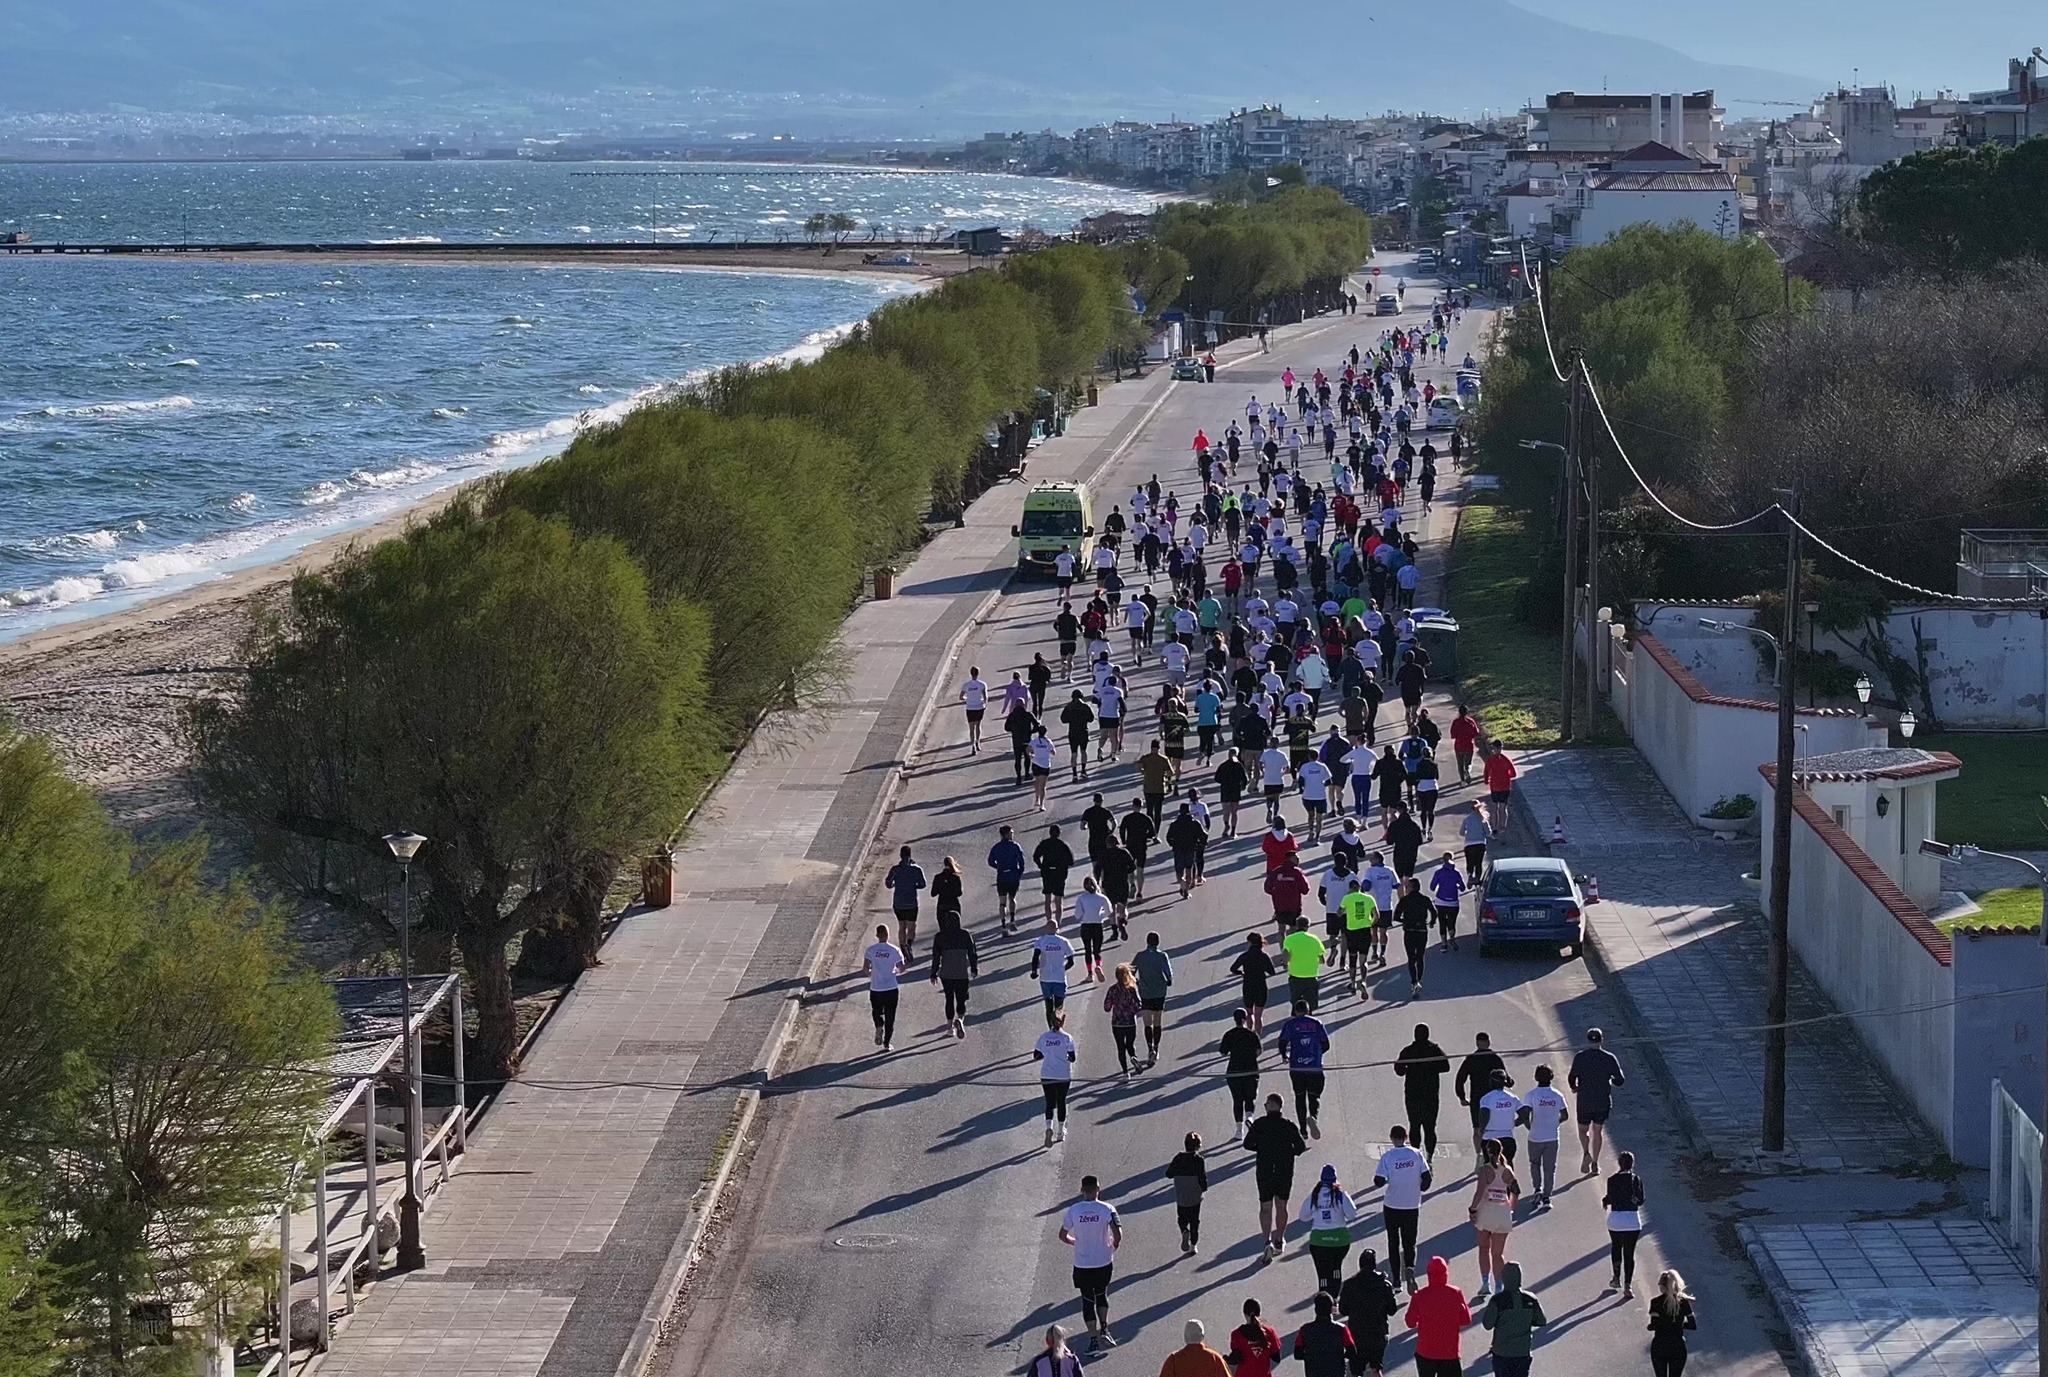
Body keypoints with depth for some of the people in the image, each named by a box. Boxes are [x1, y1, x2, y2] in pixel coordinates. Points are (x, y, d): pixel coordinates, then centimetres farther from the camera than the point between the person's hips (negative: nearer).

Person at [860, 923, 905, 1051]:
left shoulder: (871, 950, -7)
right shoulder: (895, 950, -6)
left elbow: (865, 970, -13)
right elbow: (901, 970, -2)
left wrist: (870, 973, 9)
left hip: (875, 989, 0)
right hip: (891, 989, 0)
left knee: (877, 1012, 21)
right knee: (890, 1017, 9)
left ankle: (879, 1027, -6)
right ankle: (887, 1043, 7)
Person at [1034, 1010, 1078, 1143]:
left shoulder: (1044, 1036, -2)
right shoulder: (1067, 1038, -10)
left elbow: (1036, 1056, 1)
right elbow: (1072, 1058, -9)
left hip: (1046, 1076, 1)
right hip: (1063, 1076, -1)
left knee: (1049, 1103, 4)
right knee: (1061, 1102, 14)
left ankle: (1049, 1128, -21)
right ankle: (1061, 1133, 23)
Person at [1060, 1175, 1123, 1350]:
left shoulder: (1073, 1210, -7)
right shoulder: (1107, 1209, -11)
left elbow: (1063, 1236, -1)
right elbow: (1118, 1234, -18)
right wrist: (1114, 1245, 4)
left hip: (1082, 1264, 0)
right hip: (1104, 1262, 0)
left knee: (1088, 1300, 8)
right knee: (1101, 1295, 23)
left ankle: (1094, 1339, 6)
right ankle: (1104, 1330, 15)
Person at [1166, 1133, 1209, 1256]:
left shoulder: (1178, 1158, -6)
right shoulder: (1198, 1160, -13)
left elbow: (1169, 1174, 0)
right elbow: (1202, 1177, -15)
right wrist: (1204, 1188, 4)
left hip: (1180, 1197, 1)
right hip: (1195, 1196, -1)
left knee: (1182, 1218, 15)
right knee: (1194, 1221, 12)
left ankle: (1185, 1232, -15)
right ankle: (1193, 1244, 13)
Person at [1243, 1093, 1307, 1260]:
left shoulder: (1259, 1124, -8)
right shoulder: (1289, 1125, -5)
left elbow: (1248, 1144, -6)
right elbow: (1301, 1147, -3)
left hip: (1264, 1171, -1)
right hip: (1285, 1171, 1)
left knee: (1265, 1207, 5)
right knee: (1281, 1206, 18)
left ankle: (1267, 1241, -12)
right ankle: (1279, 1241, 28)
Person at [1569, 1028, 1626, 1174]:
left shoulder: (1580, 1057, -10)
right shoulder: (1609, 1058, -7)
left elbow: (1571, 1077, -9)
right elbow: (1621, 1080, -4)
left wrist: (1574, 1088, 13)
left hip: (1584, 1101, -1)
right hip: (1603, 1101, 1)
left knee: (1583, 1130, 15)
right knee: (1597, 1131, 16)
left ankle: (1586, 1153, -11)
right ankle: (1595, 1163, 17)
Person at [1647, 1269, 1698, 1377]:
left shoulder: (1656, 1302, -11)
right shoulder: (1683, 1302, -6)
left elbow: (1654, 1325, -18)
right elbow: (1693, 1325, -5)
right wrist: (1677, 1324, 8)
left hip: (1659, 1347, -1)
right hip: (1678, 1347, 1)